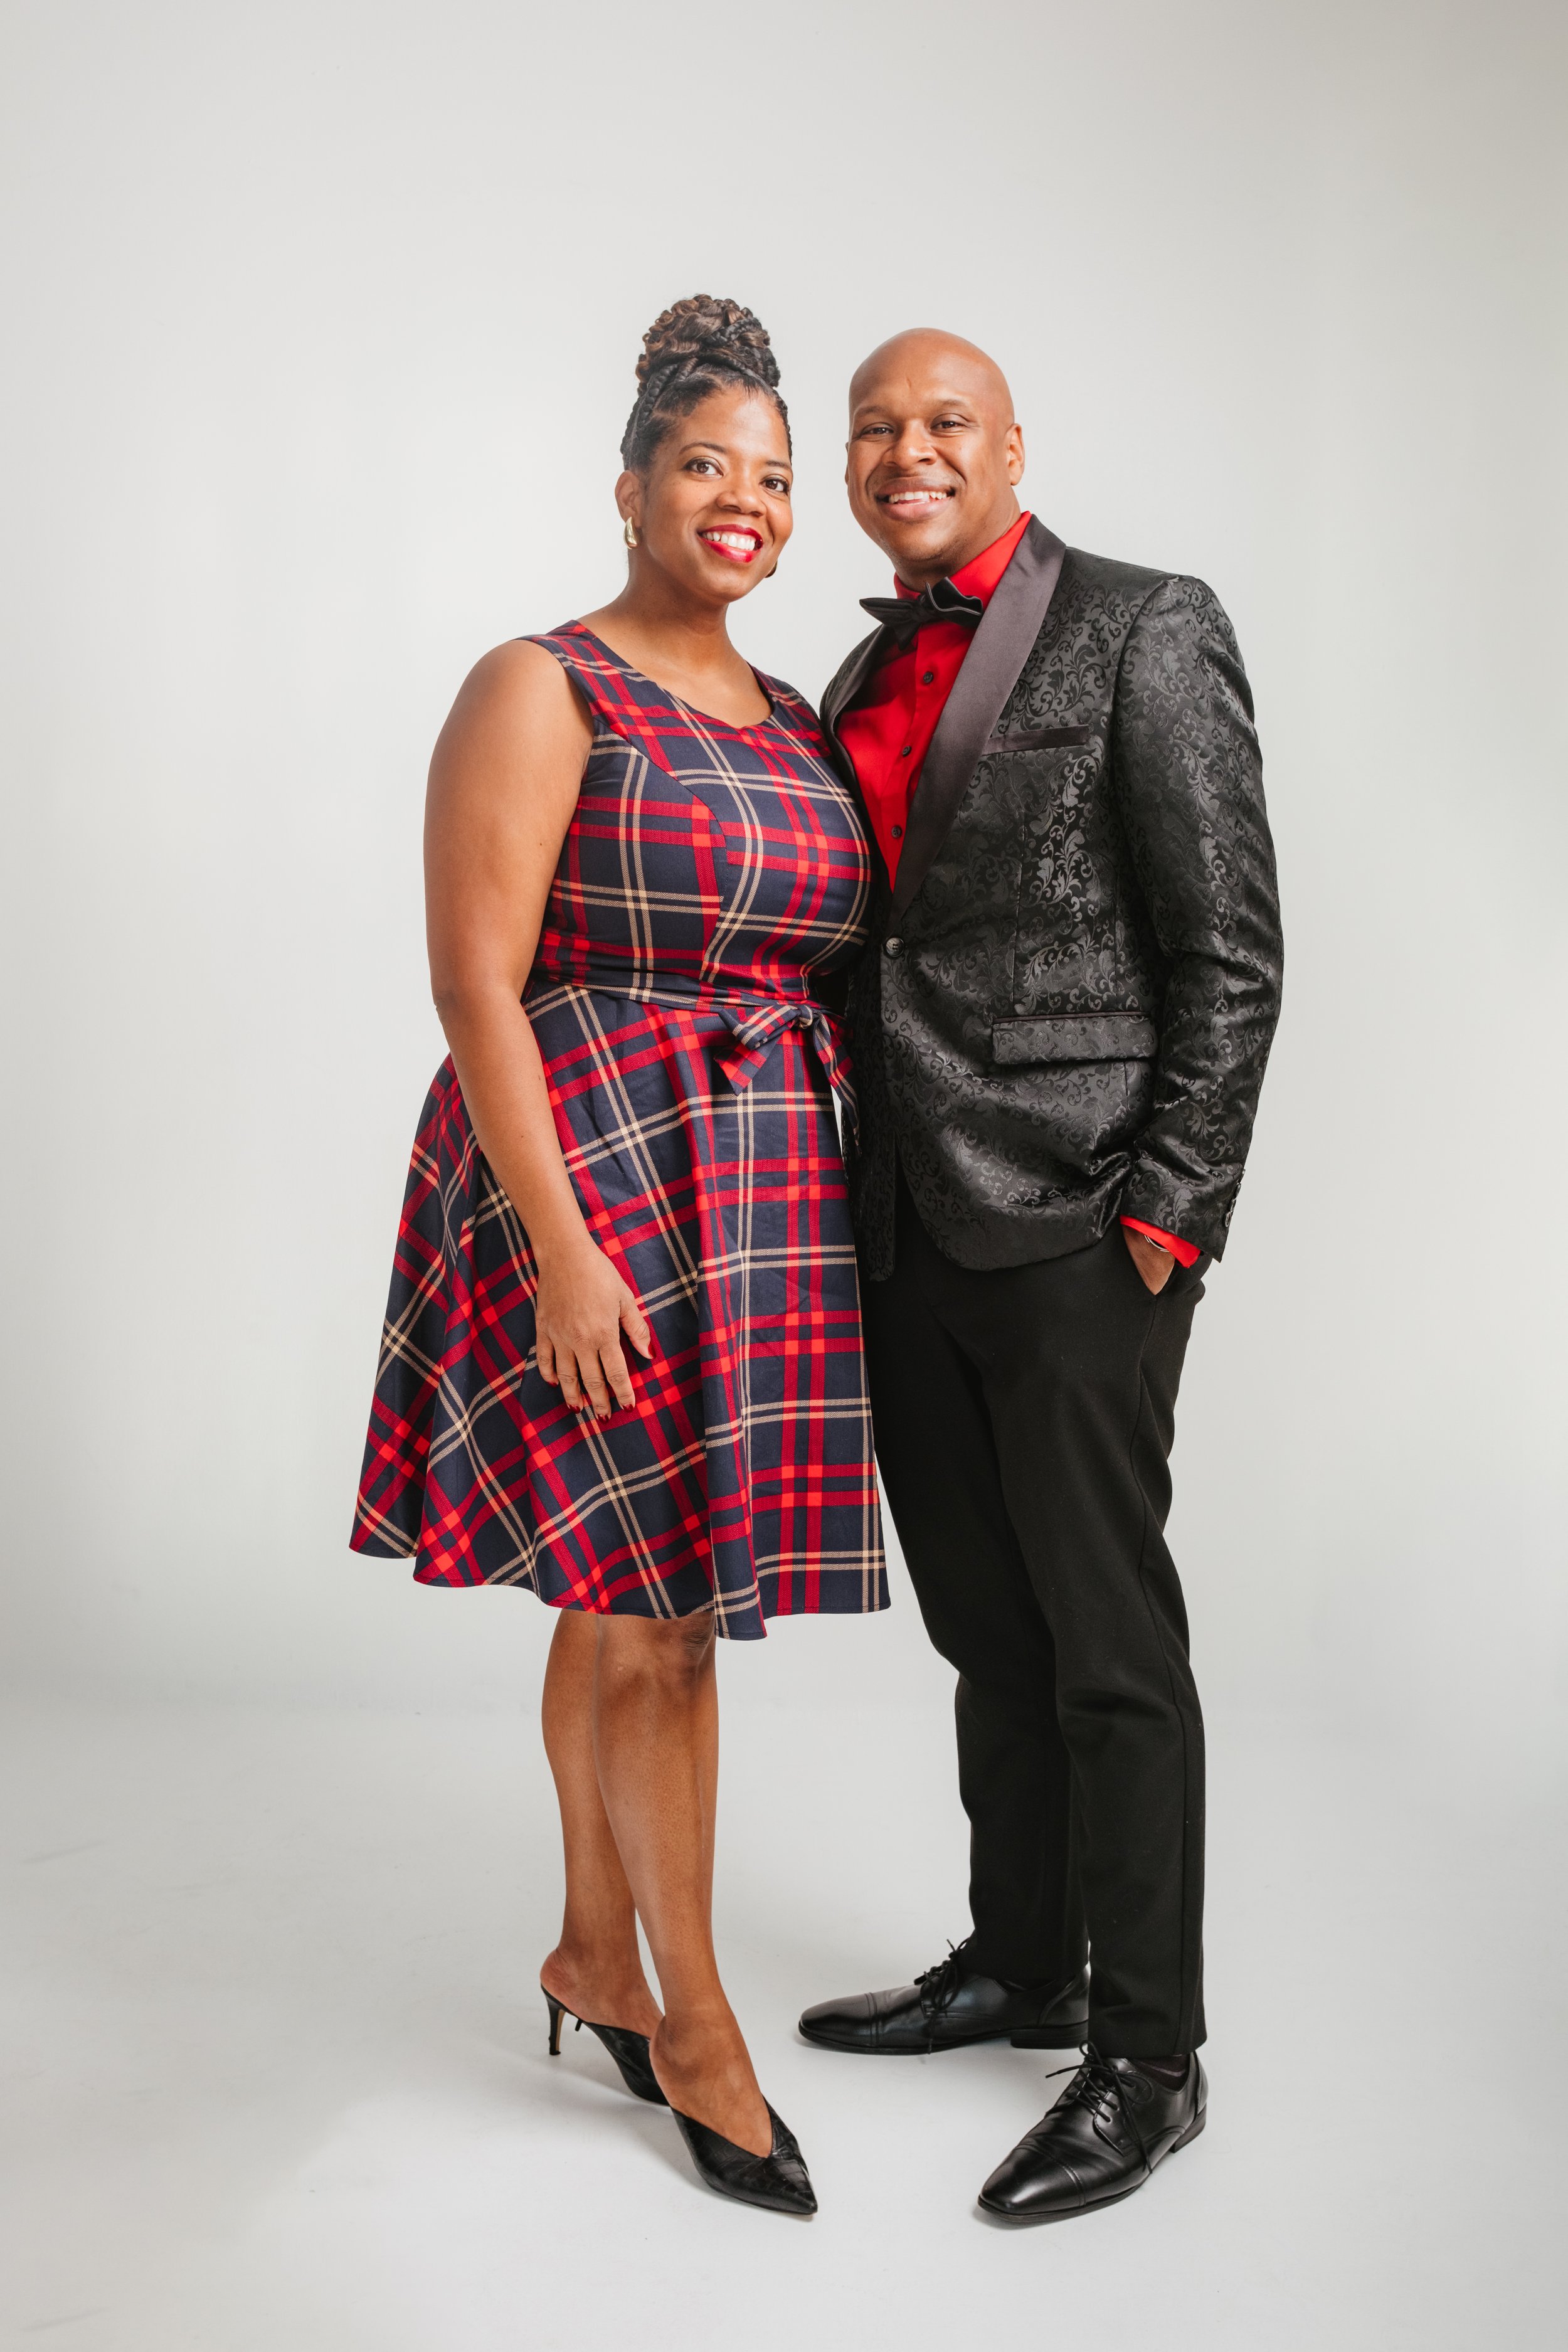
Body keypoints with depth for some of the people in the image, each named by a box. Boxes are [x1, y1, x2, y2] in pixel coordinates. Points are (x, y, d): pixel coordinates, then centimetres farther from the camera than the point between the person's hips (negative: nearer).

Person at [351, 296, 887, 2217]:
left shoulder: (790, 721, 14)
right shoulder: (540, 691, -7)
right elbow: (475, 985, -14)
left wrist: (814, 1208, 10)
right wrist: (562, 1248, -20)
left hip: (761, 1193, 7)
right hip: (591, 1180, -6)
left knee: (632, 1590, 14)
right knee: (662, 1598, -3)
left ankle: (595, 1951, 30)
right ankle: (695, 2024, 13)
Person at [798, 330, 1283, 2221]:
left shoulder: (1144, 631, -5)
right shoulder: (865, 678, 17)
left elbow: (1230, 947, -9)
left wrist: (1171, 1213, -15)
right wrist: (847, 1197, 12)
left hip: (1075, 1222, -7)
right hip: (907, 1218, 7)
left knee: (1109, 1647, 1)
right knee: (987, 1631, 17)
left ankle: (1150, 2058, 14)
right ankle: (1021, 1968, 33)